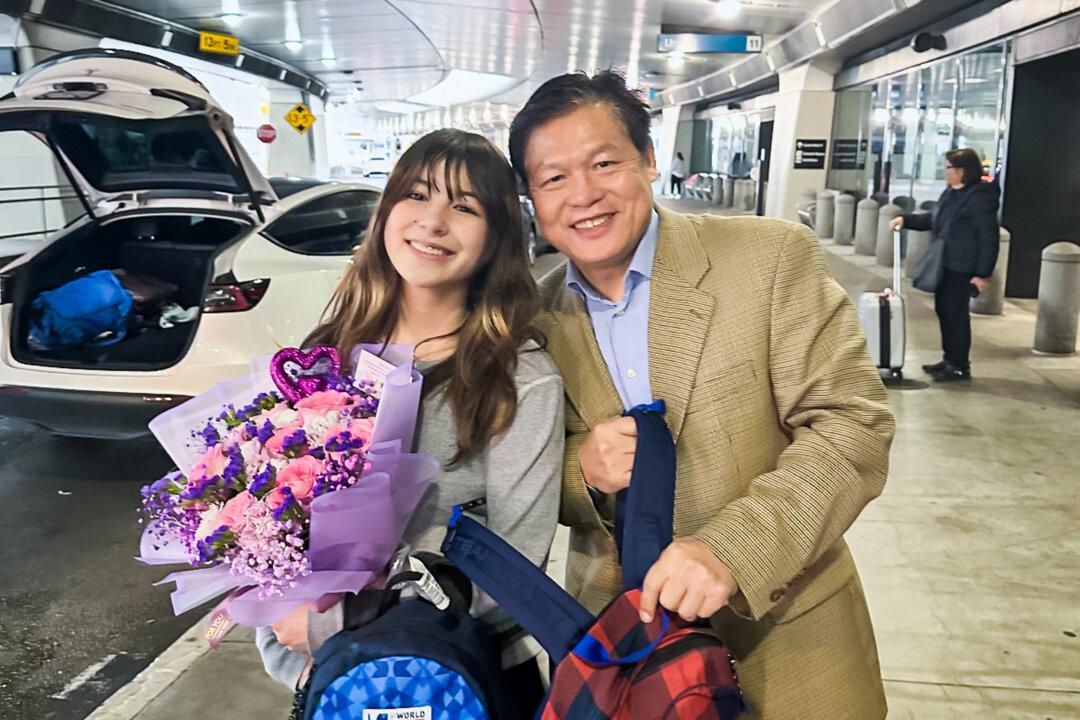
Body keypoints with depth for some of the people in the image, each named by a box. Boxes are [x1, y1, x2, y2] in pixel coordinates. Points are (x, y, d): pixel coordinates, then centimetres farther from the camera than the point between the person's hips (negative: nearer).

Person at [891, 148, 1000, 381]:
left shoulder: (980, 197, -16)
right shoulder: (951, 193, 11)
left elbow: (989, 238, -18)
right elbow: (933, 219, 27)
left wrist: (983, 274, -20)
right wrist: (906, 219, 14)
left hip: (962, 268, -9)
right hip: (944, 265, 9)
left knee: (956, 313, -3)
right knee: (944, 310, 14)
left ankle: (960, 366, 7)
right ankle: (949, 359, 26)